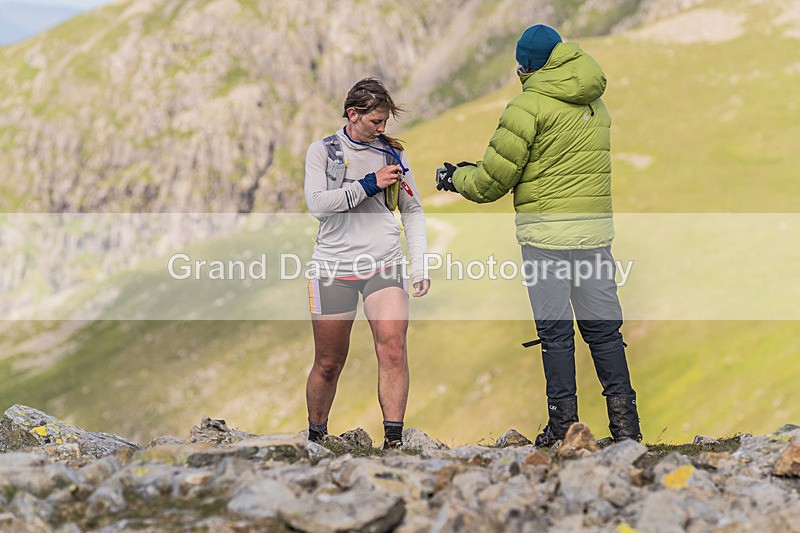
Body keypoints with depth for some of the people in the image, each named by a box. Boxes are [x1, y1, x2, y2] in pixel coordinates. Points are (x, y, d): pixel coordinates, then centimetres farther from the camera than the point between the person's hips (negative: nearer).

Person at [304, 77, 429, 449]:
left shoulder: (392, 153, 10)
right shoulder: (322, 151, 4)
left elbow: (412, 211, 15)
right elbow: (317, 203, -11)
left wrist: (420, 266, 7)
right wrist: (369, 184, -15)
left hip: (385, 265, 1)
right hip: (334, 265, -1)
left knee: (393, 349, -18)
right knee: (329, 363, 6)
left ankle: (393, 439, -18)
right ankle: (315, 435, 26)